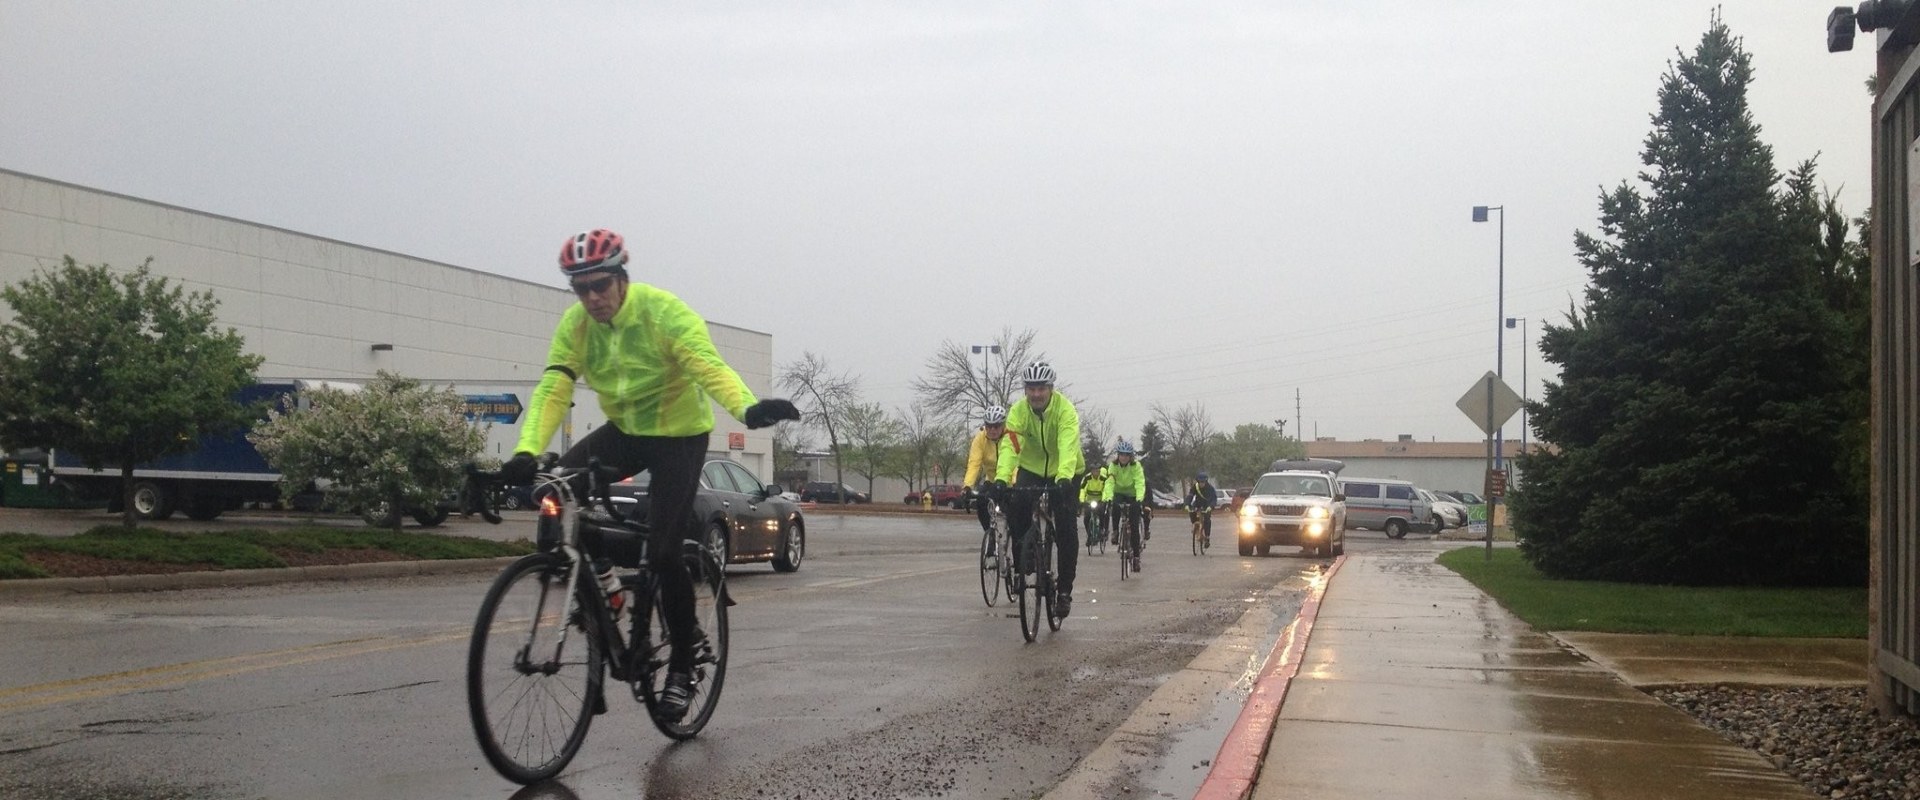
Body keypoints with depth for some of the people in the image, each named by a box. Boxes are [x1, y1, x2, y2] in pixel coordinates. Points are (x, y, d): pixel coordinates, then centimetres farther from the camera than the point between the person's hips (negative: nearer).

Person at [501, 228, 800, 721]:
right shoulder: (575, 325, -9)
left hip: (679, 435, -5)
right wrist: (526, 452, -31)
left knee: (664, 552, -13)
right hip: (623, 432, 5)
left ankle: (682, 667, 5)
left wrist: (747, 408, -55)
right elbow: (552, 390, -15)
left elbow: (708, 365, -35)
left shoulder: (663, 311, -23)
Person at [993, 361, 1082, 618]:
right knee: (1015, 506, -26)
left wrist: (1063, 478, -58)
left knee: (1066, 529, -13)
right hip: (1031, 469, 2)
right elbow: (1009, 446, -32)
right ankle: (1022, 564, -8)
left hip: (1063, 474, -2)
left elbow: (1068, 447, -40)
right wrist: (1001, 478, -49)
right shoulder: (1018, 411, -19)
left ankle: (1065, 589, -3)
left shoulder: (1065, 409, -27)